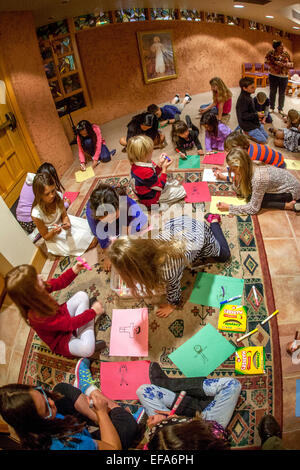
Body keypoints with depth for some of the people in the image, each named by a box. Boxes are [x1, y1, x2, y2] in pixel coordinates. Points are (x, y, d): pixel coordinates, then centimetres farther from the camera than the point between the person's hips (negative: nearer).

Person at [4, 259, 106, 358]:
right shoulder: (38, 316, -38)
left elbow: (59, 283, -3)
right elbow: (70, 324, -29)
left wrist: (74, 270, -17)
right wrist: (93, 311, -21)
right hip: (61, 340, -8)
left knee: (82, 295, 1)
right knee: (87, 349, -33)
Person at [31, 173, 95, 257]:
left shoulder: (57, 197, -22)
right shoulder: (37, 213, -32)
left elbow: (64, 216, -5)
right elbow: (45, 237, -16)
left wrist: (67, 223, -28)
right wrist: (53, 232, -38)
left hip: (62, 222, 5)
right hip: (53, 237, -5)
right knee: (91, 242, -9)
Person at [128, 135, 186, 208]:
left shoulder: (136, 164, -10)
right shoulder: (146, 172, -40)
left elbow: (153, 175, 5)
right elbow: (160, 186, -23)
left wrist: (159, 164, -10)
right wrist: (164, 169, -20)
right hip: (151, 199, -9)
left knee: (176, 183, 22)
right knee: (181, 190, -2)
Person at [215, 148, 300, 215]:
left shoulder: (258, 178, -35)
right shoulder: (248, 170, -13)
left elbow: (253, 209, -28)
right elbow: (240, 192, -3)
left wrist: (229, 207, -27)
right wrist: (236, 180, -21)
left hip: (293, 191, -8)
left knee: (254, 199, -16)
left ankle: (288, 205, -7)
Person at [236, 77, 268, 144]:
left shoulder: (248, 96, 8)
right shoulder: (242, 99, -23)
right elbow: (243, 115, -27)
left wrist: (257, 113, 6)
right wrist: (256, 115, -23)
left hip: (254, 123, 10)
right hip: (247, 125, -10)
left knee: (266, 136, 15)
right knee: (263, 140, -9)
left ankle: (249, 132, 14)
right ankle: (247, 132, -1)